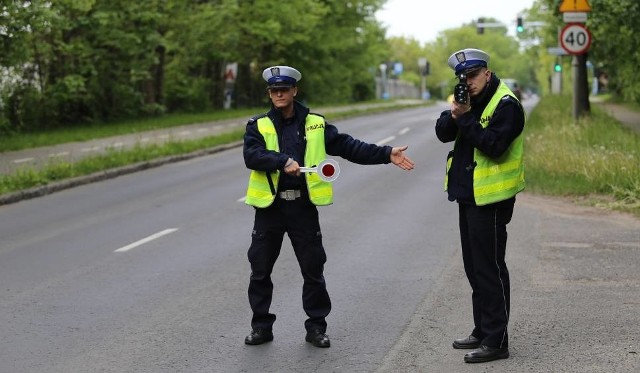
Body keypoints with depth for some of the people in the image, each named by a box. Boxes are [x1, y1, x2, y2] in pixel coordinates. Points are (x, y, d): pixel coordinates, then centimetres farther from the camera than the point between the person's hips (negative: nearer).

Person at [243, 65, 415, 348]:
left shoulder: (315, 124, 7)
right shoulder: (258, 126, 3)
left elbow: (348, 146, 4)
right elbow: (252, 155, -14)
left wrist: (386, 154, -4)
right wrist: (282, 161, -30)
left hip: (303, 207, 1)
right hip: (269, 207, 0)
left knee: (313, 269, 5)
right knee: (260, 270, 5)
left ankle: (316, 327, 17)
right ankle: (261, 326, 18)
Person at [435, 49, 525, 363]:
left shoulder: (505, 104, -15)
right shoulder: (468, 99, 11)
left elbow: (493, 145, -26)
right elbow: (443, 133, 3)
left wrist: (466, 117, -23)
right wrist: (454, 115, -15)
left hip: (490, 199, -9)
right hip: (468, 195, 9)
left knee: (489, 269, -6)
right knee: (474, 267, 16)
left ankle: (496, 341, -1)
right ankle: (483, 331, 27)